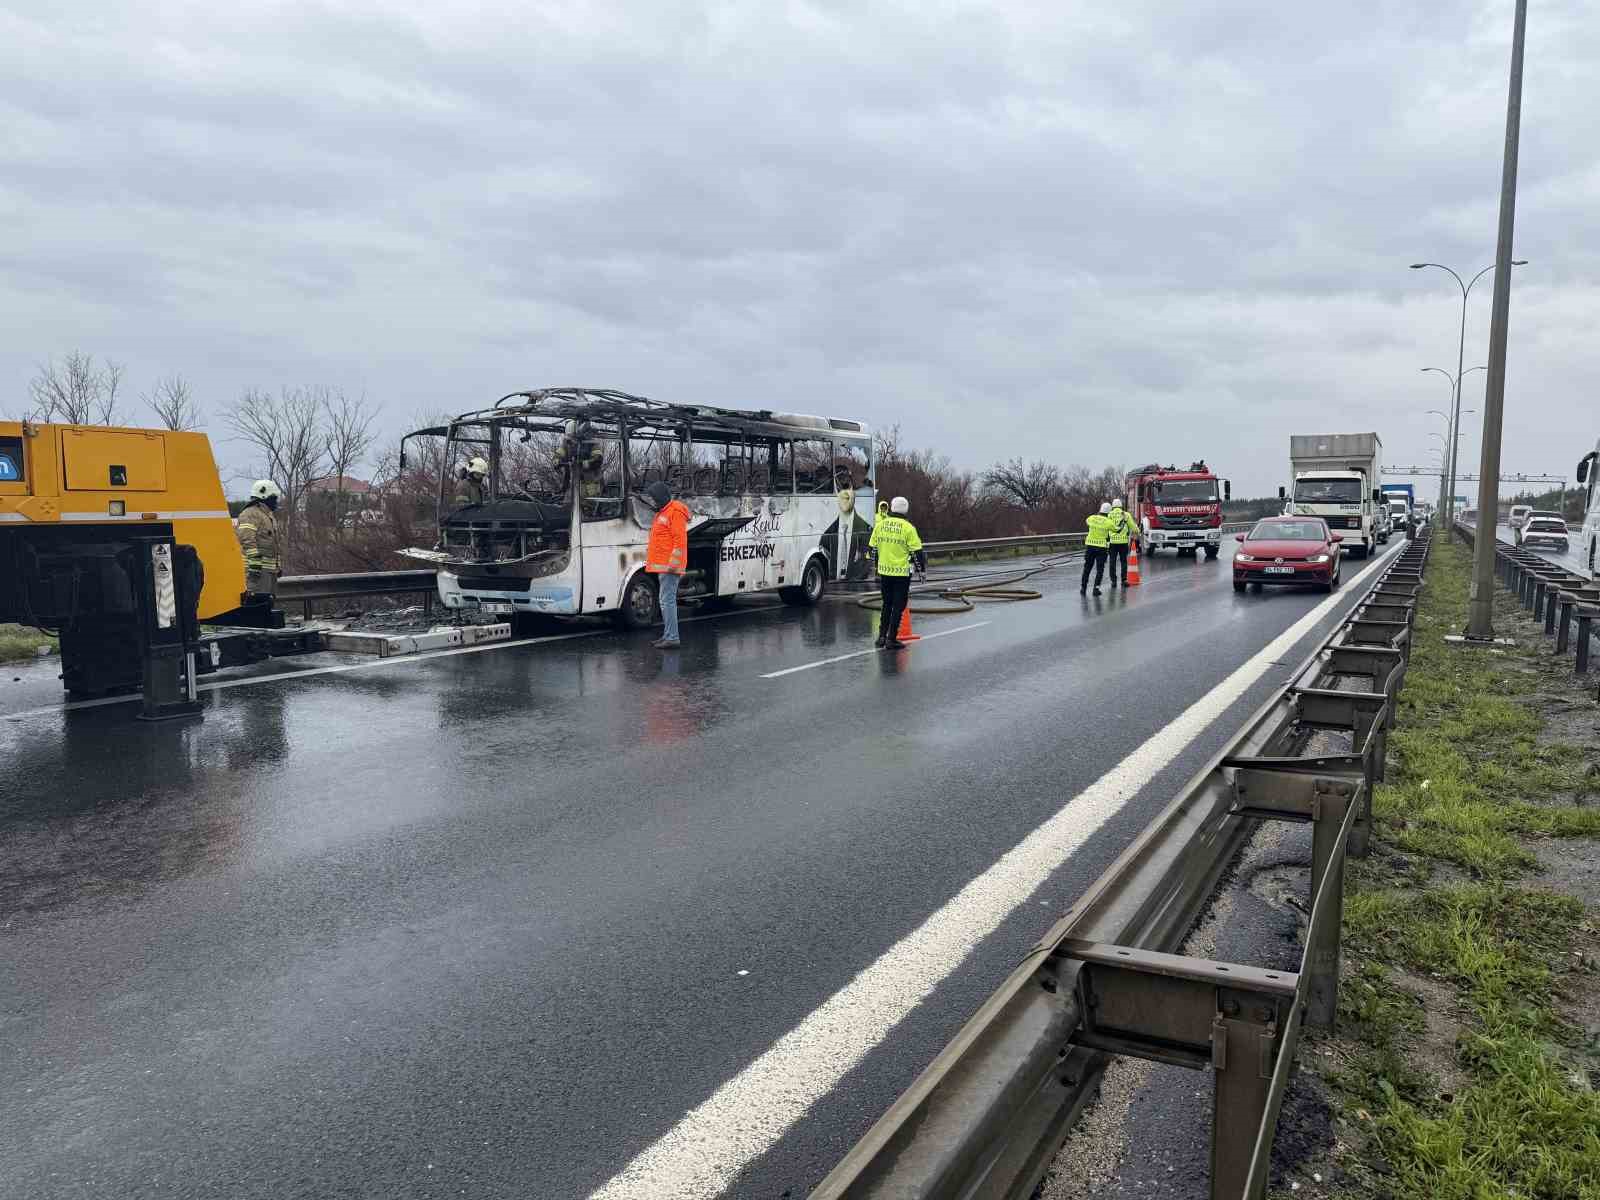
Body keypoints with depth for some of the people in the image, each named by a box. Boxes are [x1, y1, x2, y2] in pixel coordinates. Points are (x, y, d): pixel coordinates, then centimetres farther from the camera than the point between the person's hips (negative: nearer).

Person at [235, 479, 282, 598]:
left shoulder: (270, 515, 24)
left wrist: (277, 566, 27)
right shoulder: (250, 514, -10)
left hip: (269, 569, 10)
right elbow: (248, 541, -20)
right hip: (256, 569, -10)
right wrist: (254, 563, -25)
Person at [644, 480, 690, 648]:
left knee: (667, 600, -12)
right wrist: (649, 555, 24)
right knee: (666, 600, 13)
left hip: (669, 566, -11)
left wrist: (673, 564, -22)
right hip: (662, 566, 11)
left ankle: (672, 638, -12)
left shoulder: (675, 512, -12)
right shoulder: (662, 512, 20)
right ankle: (668, 635, 19)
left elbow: (680, 540, -19)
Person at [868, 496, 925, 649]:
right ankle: (892, 639, 6)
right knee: (898, 606, 5)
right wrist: (922, 567, 4)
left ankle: (882, 636, 15)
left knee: (886, 604, 18)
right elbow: (916, 551, -9)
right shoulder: (908, 528, -10)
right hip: (901, 572, -4)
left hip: (884, 571, 4)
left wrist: (877, 563, 24)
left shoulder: (880, 525, 2)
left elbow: (872, 547, 9)